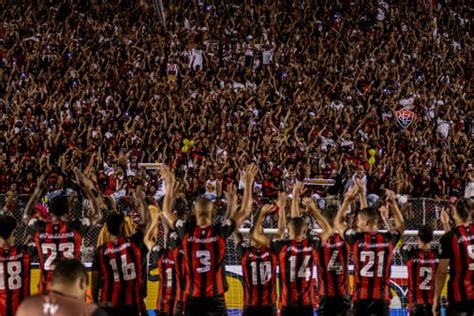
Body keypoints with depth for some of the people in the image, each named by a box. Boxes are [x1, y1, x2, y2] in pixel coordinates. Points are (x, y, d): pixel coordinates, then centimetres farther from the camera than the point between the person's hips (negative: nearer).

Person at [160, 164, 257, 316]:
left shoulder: (186, 231, -5)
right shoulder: (220, 232, -8)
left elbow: (166, 212, 14)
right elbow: (244, 212, 5)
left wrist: (169, 184, 21)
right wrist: (248, 184, 13)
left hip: (193, 299, 2)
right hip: (216, 299, -1)